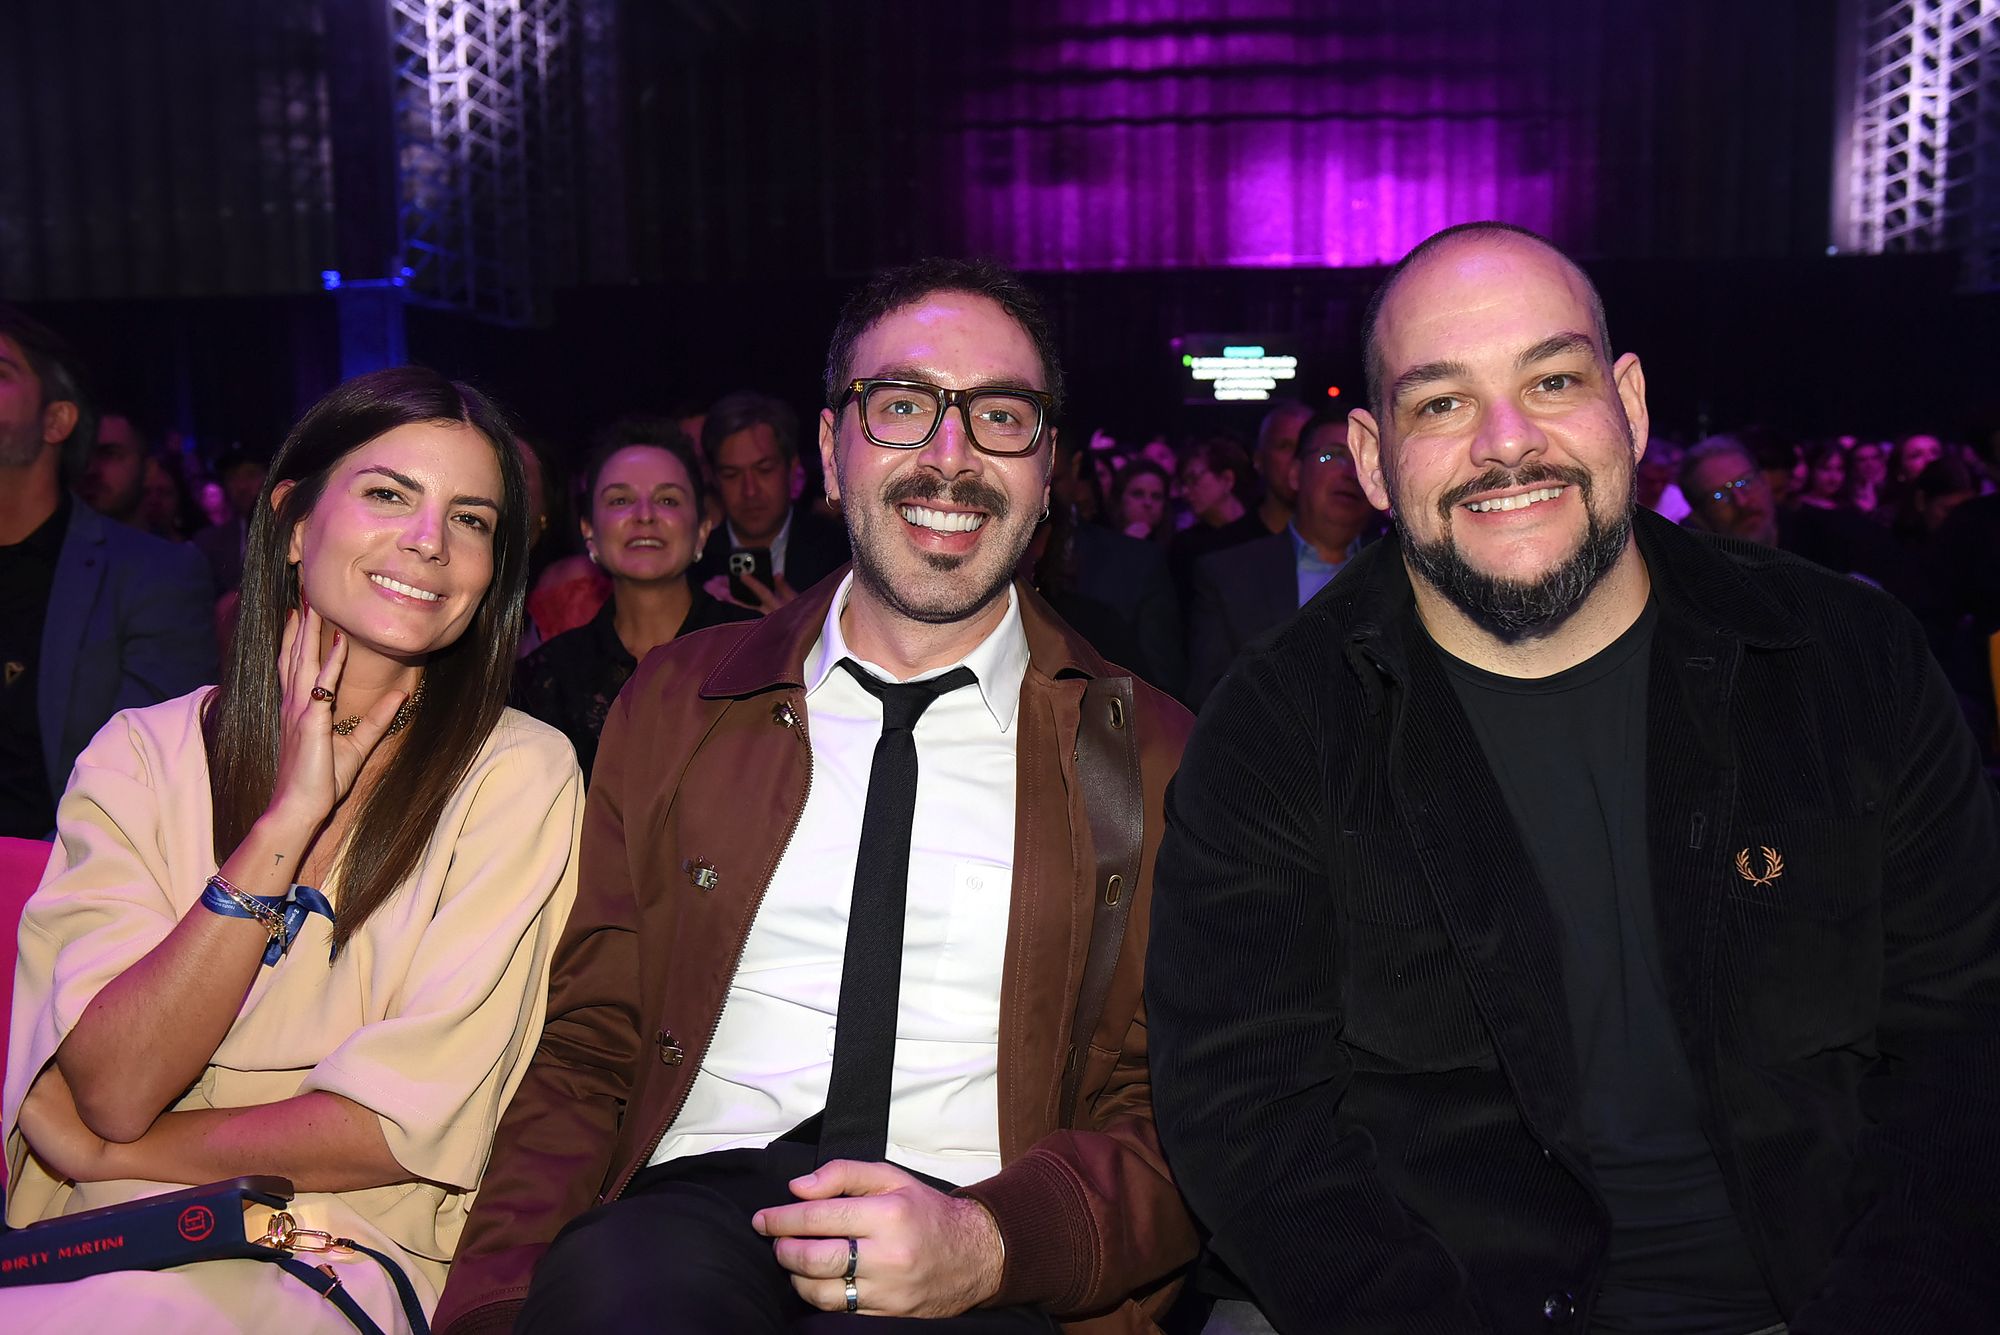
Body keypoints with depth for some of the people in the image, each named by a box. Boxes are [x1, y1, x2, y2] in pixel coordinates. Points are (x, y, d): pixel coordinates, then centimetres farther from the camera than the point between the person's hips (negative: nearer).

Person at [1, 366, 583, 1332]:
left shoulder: (518, 773, -4)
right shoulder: (142, 754, 4)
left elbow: (409, 1126, -9)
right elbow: (113, 1091, -8)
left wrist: (110, 1147, -3)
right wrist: (286, 819, -14)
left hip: (343, 1257, -3)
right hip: (92, 1249, 3)